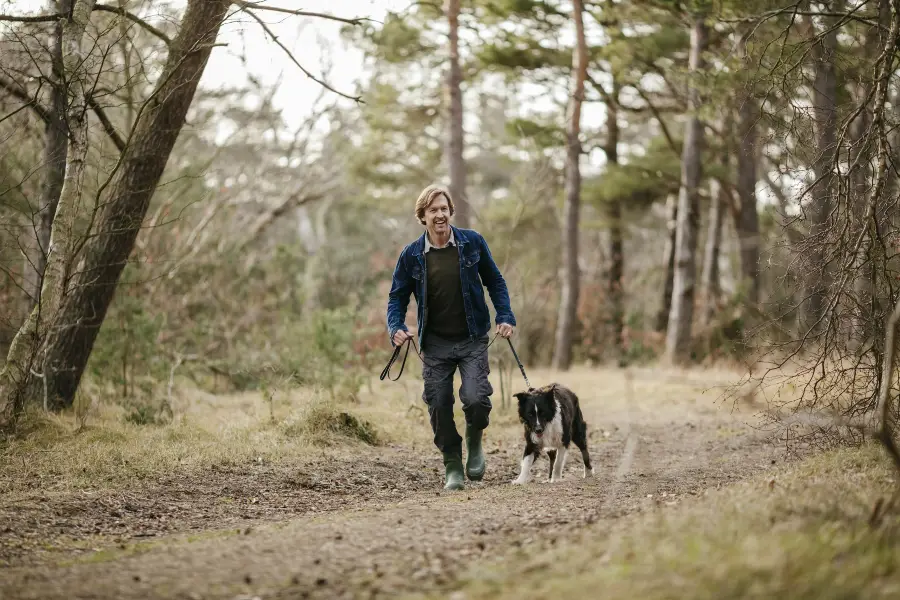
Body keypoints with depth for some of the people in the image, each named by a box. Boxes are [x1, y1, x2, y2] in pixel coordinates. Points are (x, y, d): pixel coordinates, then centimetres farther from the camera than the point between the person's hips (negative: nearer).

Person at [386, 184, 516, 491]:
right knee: (439, 407, -2)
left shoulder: (472, 242, -2)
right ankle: (452, 466, 17)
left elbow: (494, 282, 8)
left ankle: (474, 442, 15)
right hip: (435, 344, 1)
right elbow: (397, 296, 6)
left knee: (475, 398, -17)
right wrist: (396, 328, -12)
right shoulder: (411, 255, -2)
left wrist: (505, 317, -4)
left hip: (472, 340, -1)